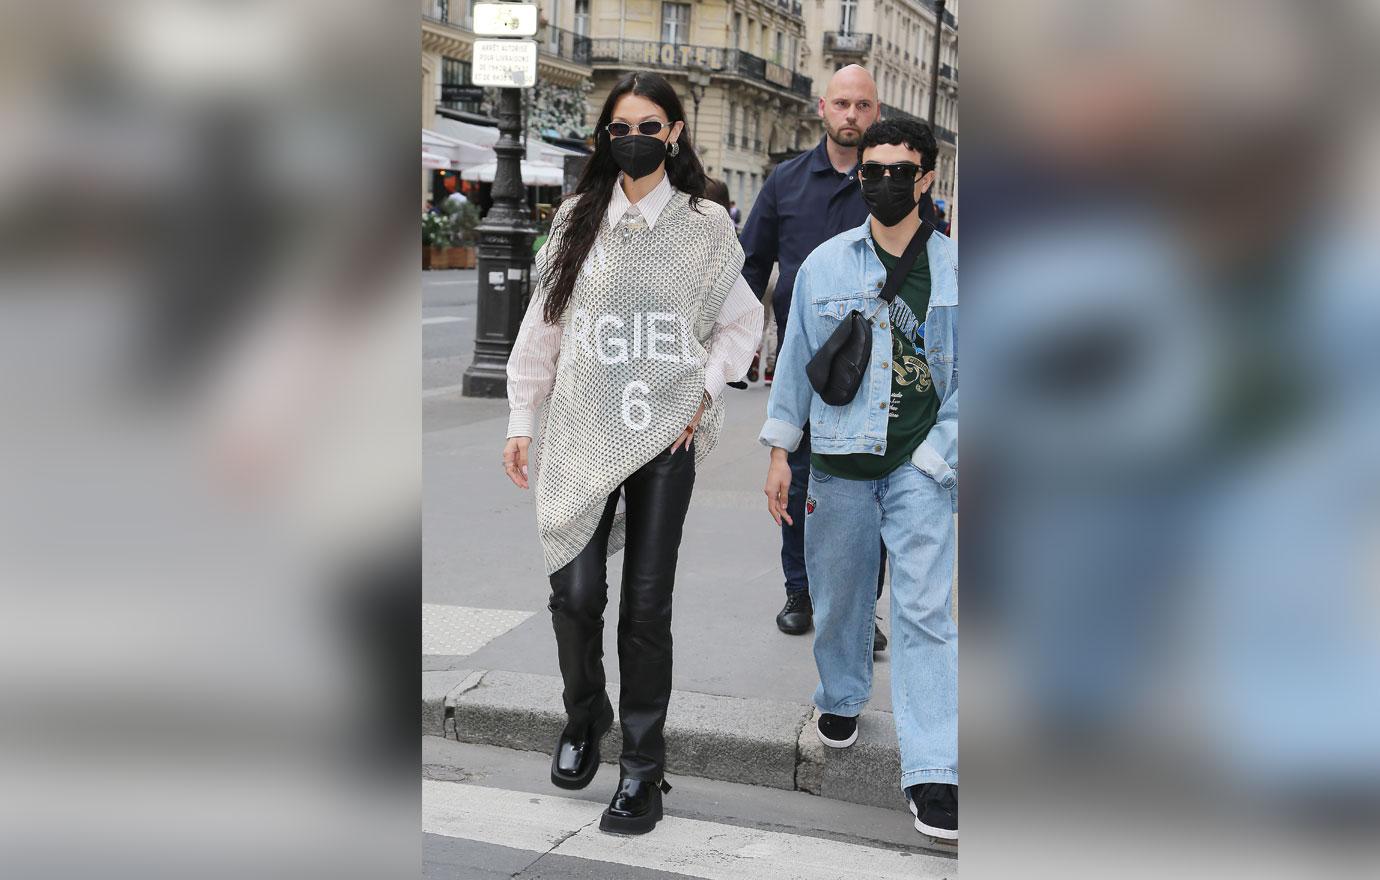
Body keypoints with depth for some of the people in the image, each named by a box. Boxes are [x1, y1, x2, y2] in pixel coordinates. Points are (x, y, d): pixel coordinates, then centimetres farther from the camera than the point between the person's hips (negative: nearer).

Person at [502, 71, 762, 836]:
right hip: (582, 431, 1)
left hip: (664, 436, -1)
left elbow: (743, 321, 12)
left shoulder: (706, 227, 2)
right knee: (575, 590, -2)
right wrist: (522, 420, 6)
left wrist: (704, 393, -1)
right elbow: (543, 323, 8)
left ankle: (642, 764, 13)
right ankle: (584, 719, 26)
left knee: (647, 603, 0)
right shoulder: (578, 219, 6)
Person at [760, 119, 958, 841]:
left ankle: (931, 773, -5)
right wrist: (780, 451, 6)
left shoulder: (952, 266, 3)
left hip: (919, 464, -1)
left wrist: (944, 450, -2)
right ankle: (840, 698, 42)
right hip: (838, 461, 2)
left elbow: (969, 370, 7)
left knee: (926, 610, -7)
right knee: (837, 593, 14)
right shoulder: (825, 263, 4)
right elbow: (797, 357, 8)